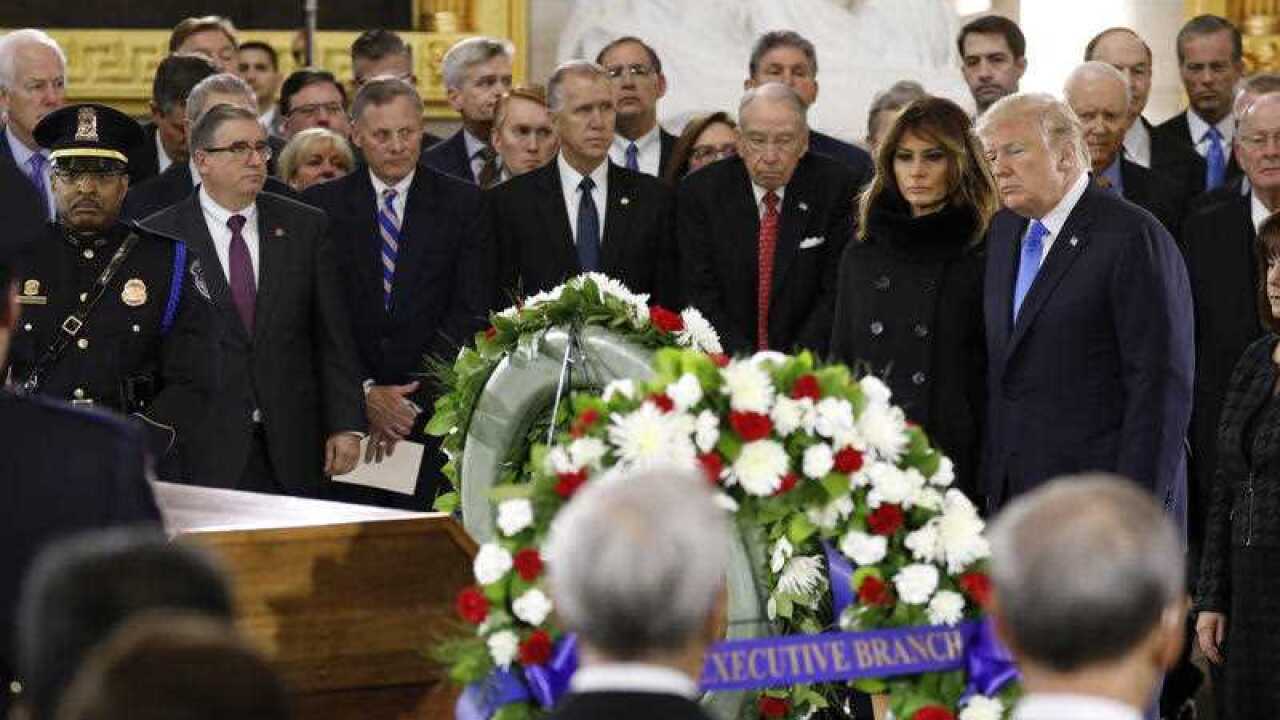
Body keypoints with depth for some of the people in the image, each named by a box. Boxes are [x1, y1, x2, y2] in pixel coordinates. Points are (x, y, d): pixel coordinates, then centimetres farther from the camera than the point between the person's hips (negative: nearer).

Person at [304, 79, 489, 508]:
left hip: (435, 413, -1)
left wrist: (411, 400, -10)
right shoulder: (323, 206, 7)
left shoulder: (463, 204, 5)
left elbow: (470, 312, -2)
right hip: (347, 407, 1)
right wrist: (366, 393, -9)